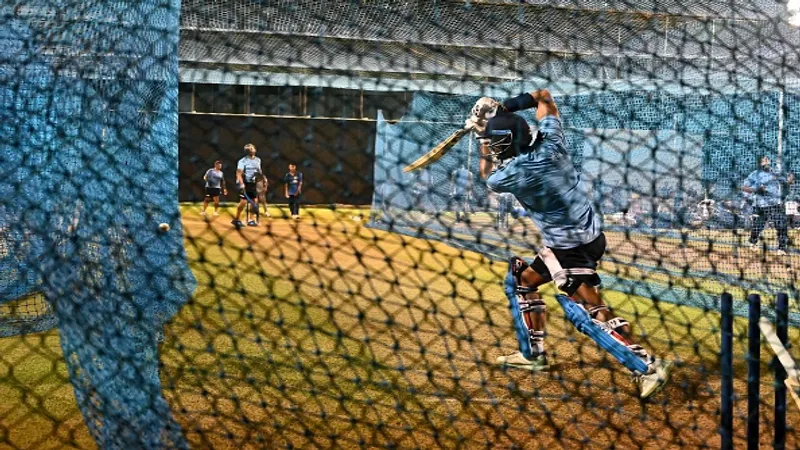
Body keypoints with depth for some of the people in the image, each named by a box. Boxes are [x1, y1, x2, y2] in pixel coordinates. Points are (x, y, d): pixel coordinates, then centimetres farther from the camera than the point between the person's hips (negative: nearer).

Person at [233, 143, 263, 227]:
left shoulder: (258, 160, 9)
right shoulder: (243, 161, -11)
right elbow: (239, 173, -19)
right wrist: (241, 183, -30)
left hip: (253, 183, 7)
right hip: (244, 183, -7)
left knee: (255, 201, 2)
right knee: (243, 201, -13)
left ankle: (251, 220, 12)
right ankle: (236, 220, 0)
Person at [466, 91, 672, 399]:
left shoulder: (513, 174, -20)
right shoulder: (550, 142, -6)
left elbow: (487, 176, 8)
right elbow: (544, 98, 13)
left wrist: (485, 141, 16)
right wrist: (505, 107, 8)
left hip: (571, 246, -9)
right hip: (588, 232, 9)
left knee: (589, 313, -12)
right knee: (521, 277, 21)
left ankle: (648, 366, -17)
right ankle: (533, 354, 30)